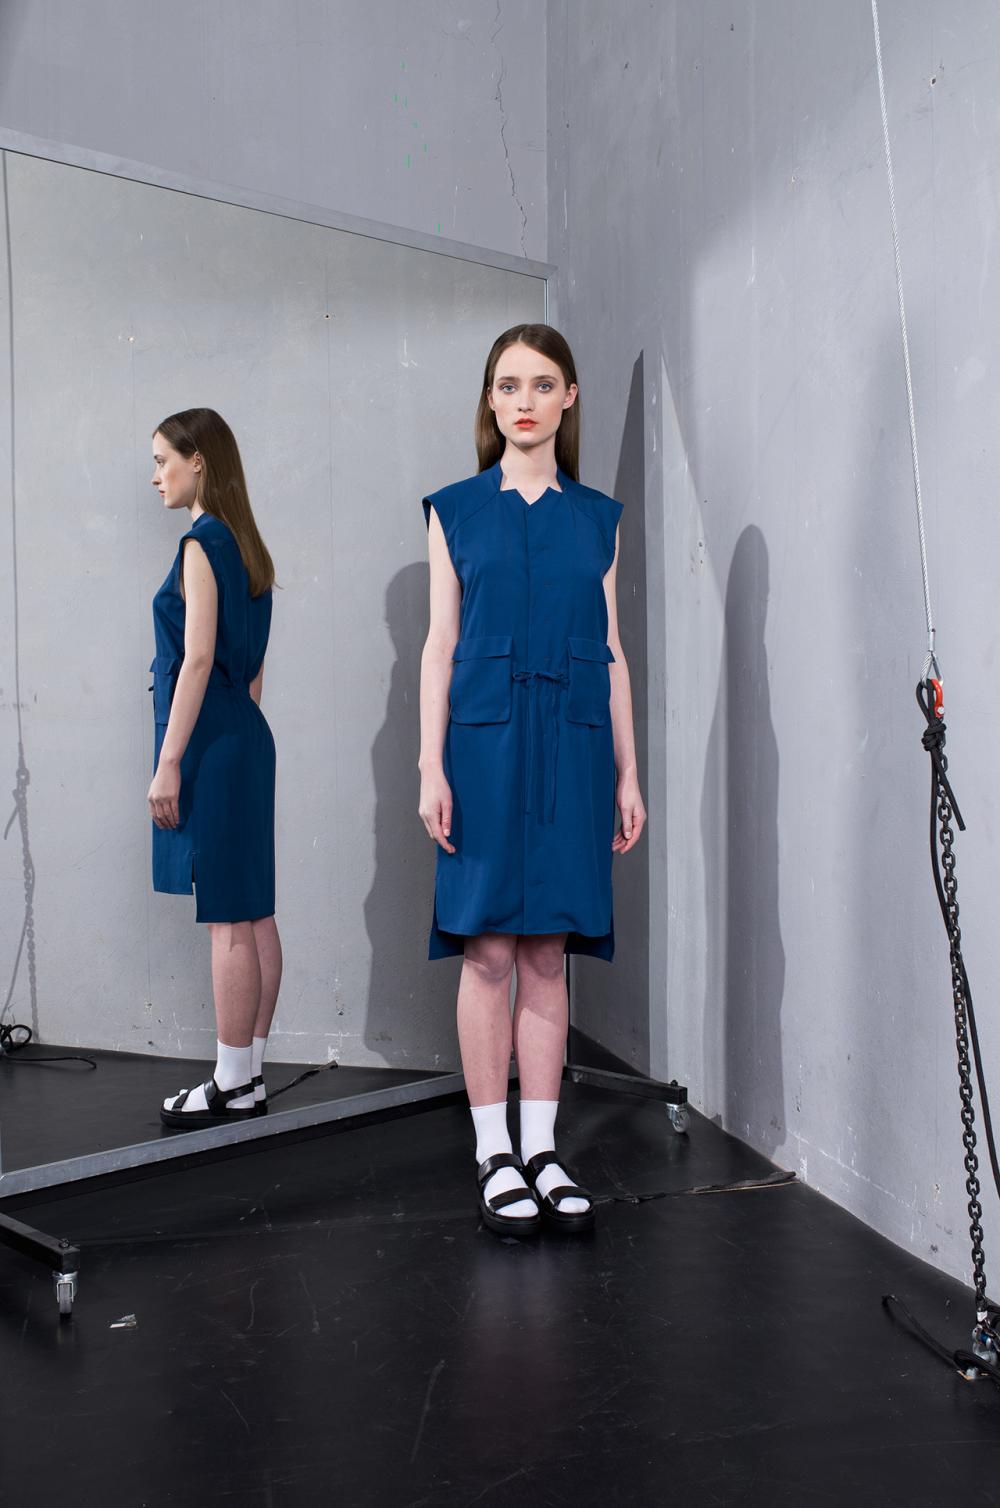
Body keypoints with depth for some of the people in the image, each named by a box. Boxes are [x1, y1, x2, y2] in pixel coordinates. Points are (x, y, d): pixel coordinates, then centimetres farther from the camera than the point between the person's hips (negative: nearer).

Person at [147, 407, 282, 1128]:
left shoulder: (203, 541, -11)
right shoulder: (245, 545, 16)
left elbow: (198, 657, -17)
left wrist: (169, 761, -17)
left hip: (212, 742, -9)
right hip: (246, 736, 10)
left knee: (230, 921, -5)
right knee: (255, 914, 10)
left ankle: (232, 1087, 3)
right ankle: (251, 1075, 18)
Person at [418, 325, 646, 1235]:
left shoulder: (597, 518, 12)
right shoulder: (456, 511, 7)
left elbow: (612, 653, 11)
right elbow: (440, 645, 3)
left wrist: (627, 774, 8)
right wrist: (431, 766, -5)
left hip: (570, 745, 2)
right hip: (484, 740, -2)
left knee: (547, 955, 5)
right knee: (488, 952, -1)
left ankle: (543, 1150, 14)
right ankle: (495, 1154, 10)